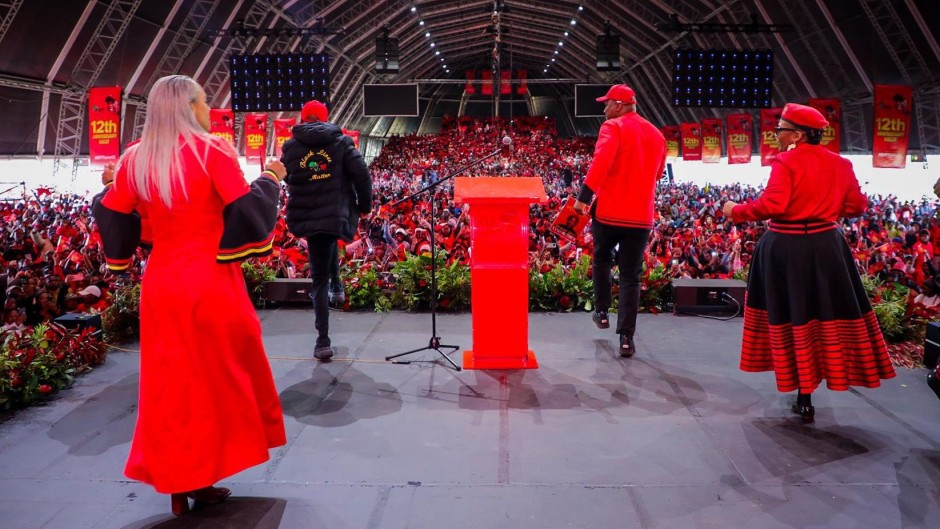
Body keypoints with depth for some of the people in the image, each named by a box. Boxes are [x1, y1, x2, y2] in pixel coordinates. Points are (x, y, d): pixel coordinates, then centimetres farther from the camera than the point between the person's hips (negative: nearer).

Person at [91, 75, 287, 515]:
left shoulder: (135, 159, 2)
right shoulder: (212, 151, -11)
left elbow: (113, 219, 7)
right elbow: (247, 211, -15)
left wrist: (109, 187, 25)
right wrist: (270, 180, 2)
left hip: (161, 284, 4)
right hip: (212, 283, -4)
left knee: (170, 382, 13)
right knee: (217, 375, 12)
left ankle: (176, 482, 19)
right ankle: (199, 481, 20)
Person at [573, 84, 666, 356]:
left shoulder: (613, 127, -6)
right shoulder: (656, 134, 14)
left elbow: (601, 162, -22)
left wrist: (585, 195, -22)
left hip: (608, 210, -4)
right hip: (641, 216, 4)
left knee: (601, 260, 23)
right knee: (630, 276, 6)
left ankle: (602, 312, 29)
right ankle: (626, 337, 1)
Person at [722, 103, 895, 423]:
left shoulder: (786, 161, -13)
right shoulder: (839, 163, 4)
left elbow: (772, 205, -23)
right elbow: (857, 205, 9)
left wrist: (736, 211, -9)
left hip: (786, 248, -4)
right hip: (825, 246, 4)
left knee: (794, 315, 7)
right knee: (830, 314, 15)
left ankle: (804, 399, 12)